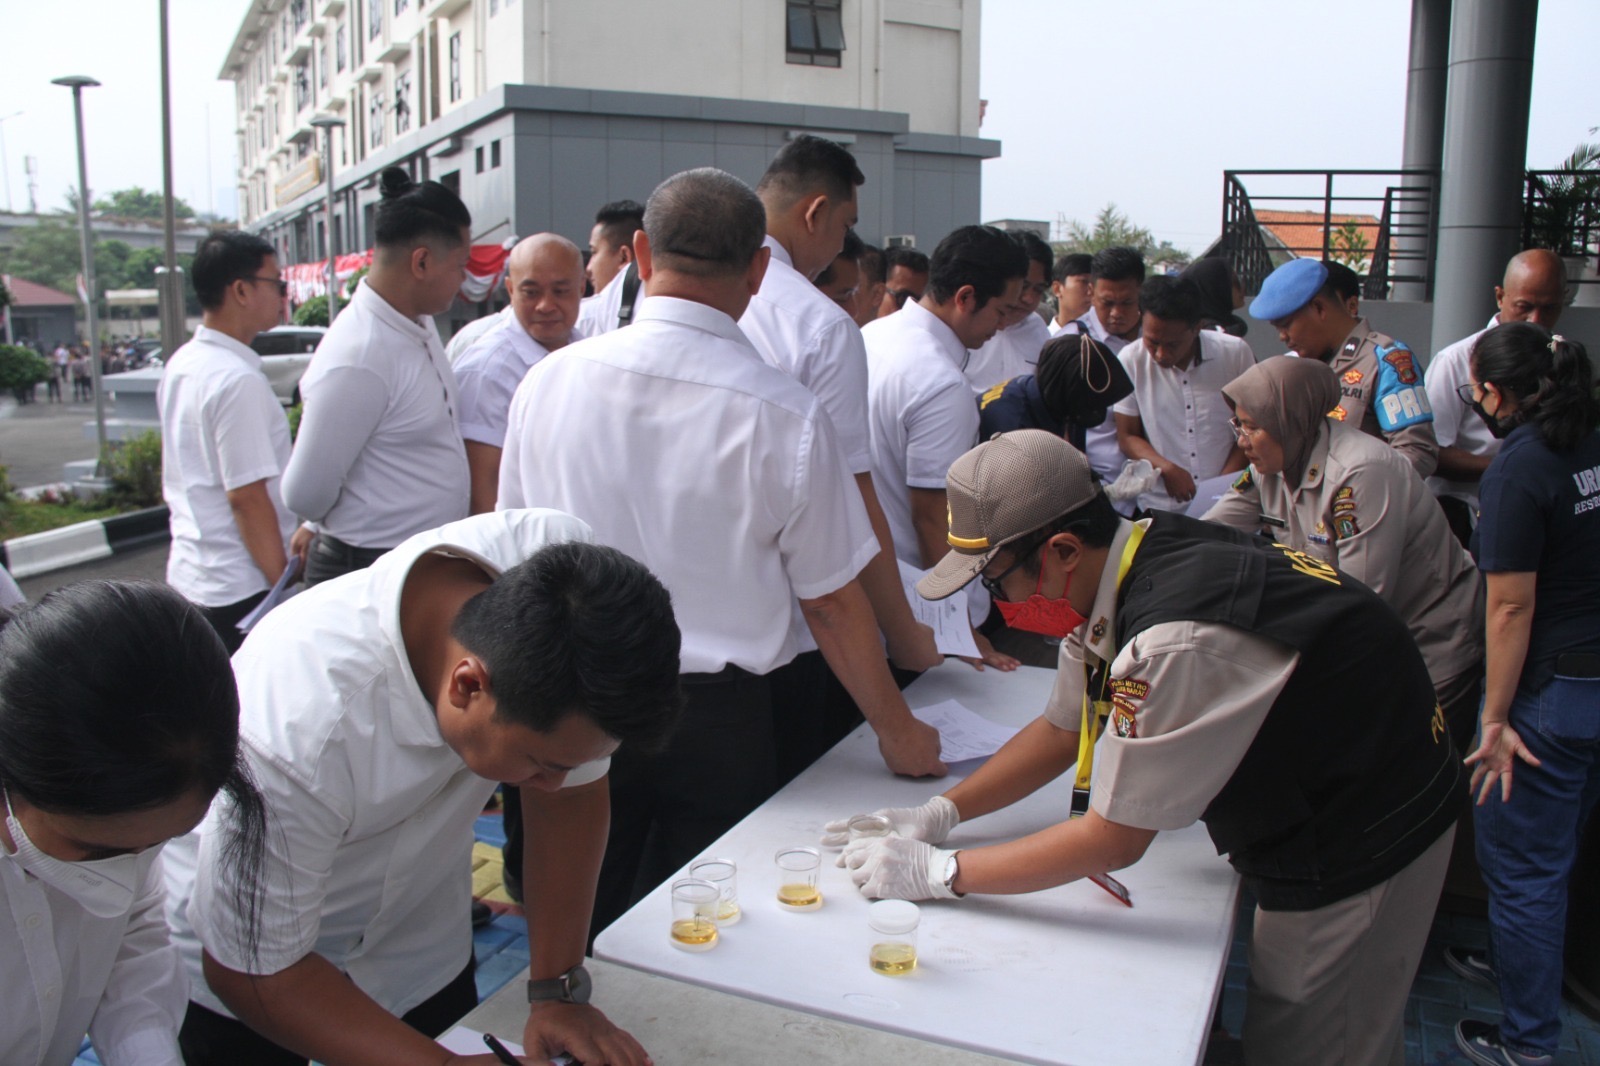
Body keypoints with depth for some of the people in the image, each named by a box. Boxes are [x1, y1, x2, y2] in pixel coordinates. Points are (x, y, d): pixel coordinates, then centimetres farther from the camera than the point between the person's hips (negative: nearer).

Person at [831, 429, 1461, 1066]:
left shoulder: (1179, 643, -36)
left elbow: (1114, 841, -25)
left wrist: (940, 873, -18)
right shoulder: (1116, 567, -7)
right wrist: (942, 813, -3)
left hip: (1358, 850, -8)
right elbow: (1063, 729, 6)